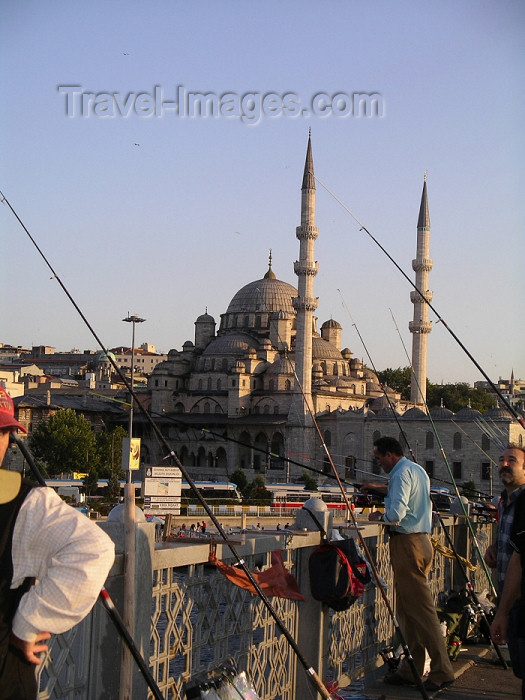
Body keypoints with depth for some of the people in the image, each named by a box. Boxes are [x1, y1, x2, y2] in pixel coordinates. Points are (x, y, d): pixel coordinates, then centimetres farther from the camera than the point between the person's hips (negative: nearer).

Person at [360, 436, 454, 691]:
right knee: (407, 609, 12)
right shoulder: (418, 470, 17)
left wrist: (378, 516, -5)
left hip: (406, 543, -10)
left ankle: (442, 671, -7)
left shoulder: (402, 473, -14)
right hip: (422, 540, 10)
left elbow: (396, 514, -23)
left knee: (421, 609, -7)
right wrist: (379, 488, 38)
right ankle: (410, 670, 15)